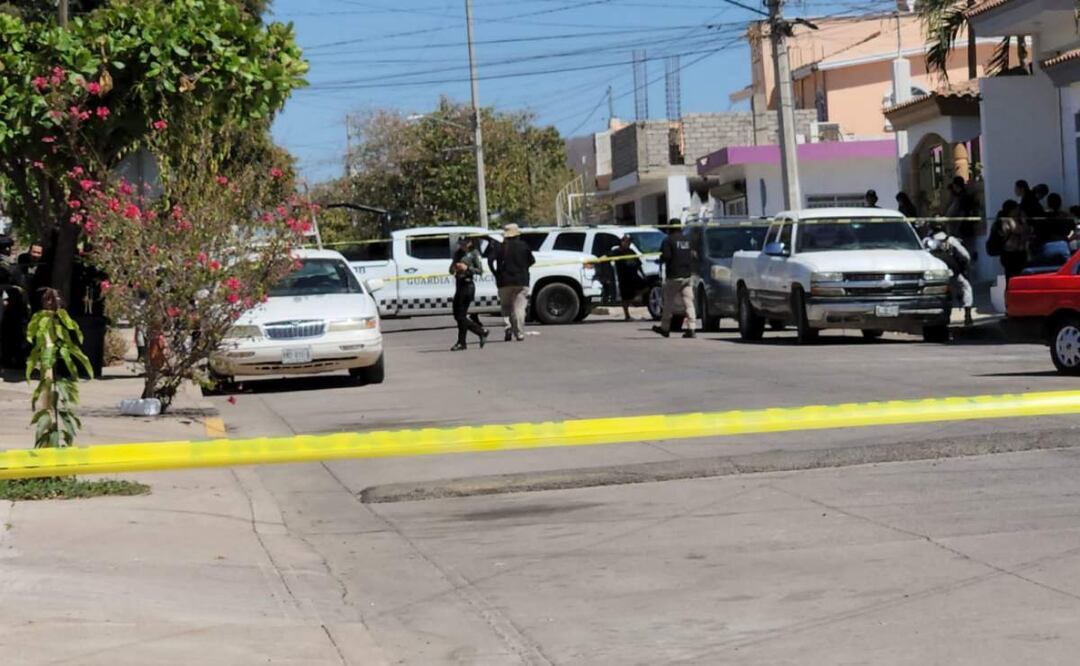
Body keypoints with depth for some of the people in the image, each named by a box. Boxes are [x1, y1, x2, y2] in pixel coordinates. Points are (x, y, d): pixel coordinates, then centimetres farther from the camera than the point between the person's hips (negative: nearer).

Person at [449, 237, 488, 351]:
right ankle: (482, 331, 18)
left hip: (468, 285, -8)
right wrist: (454, 268, -4)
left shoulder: (474, 254, -4)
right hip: (459, 285, 8)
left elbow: (480, 271, -9)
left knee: (461, 315, -8)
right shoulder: (458, 253, 15)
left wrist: (467, 268, -18)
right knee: (457, 315, 8)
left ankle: (462, 343, -2)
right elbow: (451, 270, 19)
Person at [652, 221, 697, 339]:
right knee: (688, 302, 0)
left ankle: (665, 328, 16)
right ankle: (691, 328, -9)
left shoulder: (668, 241, -8)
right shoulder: (687, 240, 11)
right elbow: (692, 255, 11)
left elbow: (665, 256, -16)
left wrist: (661, 260, 3)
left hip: (674, 276, -4)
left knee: (669, 302, 7)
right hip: (688, 276, 4)